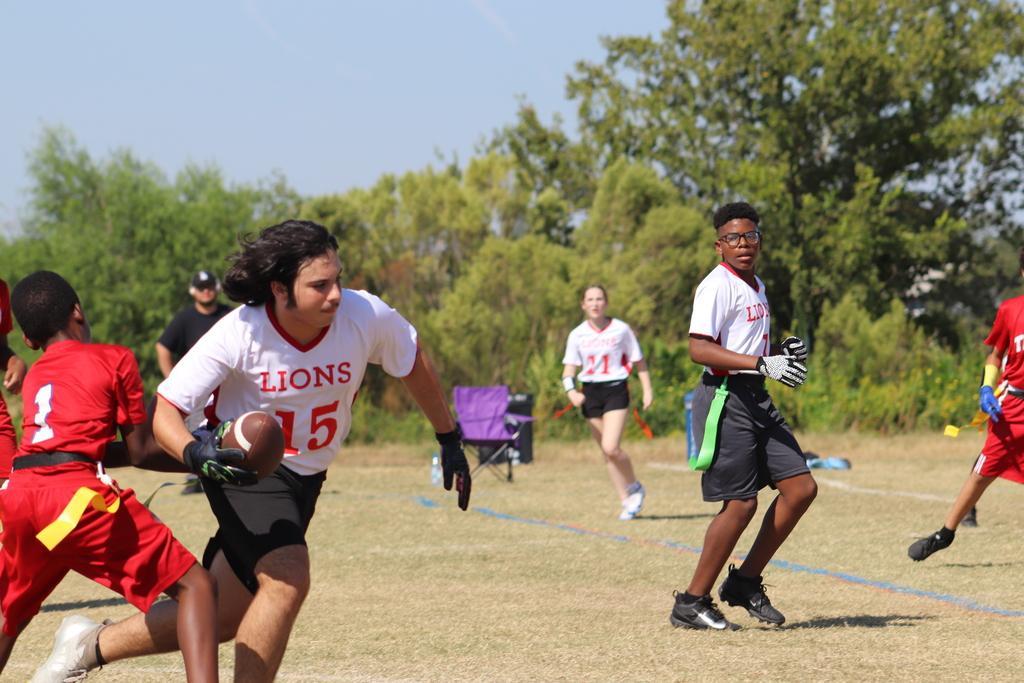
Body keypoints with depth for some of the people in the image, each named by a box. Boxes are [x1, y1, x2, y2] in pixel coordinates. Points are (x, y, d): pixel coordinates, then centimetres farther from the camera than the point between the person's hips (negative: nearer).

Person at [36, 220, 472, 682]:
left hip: (304, 477, 5)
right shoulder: (238, 334, -26)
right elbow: (165, 412, -22)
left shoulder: (366, 316, -19)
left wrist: (450, 440, 11)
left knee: (224, 614, 6)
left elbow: (413, 363, 4)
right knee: (287, 577, -28)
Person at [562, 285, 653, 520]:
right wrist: (571, 391, -15)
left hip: (615, 390, -4)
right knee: (607, 452, 6)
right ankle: (626, 500, 15)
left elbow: (638, 361, 5)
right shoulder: (578, 334, 3)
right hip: (590, 393, 4)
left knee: (611, 448, -17)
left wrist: (647, 390, -1)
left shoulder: (621, 330, -3)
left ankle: (634, 488, 7)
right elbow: (569, 368, 3)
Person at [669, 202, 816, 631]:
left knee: (801, 487, 4)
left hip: (756, 400, 9)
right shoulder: (717, 286, -12)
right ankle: (692, 603, 1)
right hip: (725, 398, -9)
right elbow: (699, 350, -22)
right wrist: (763, 364, -27)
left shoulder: (756, 286, 17)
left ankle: (745, 582, 14)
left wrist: (782, 352, 8)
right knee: (741, 503, -9)